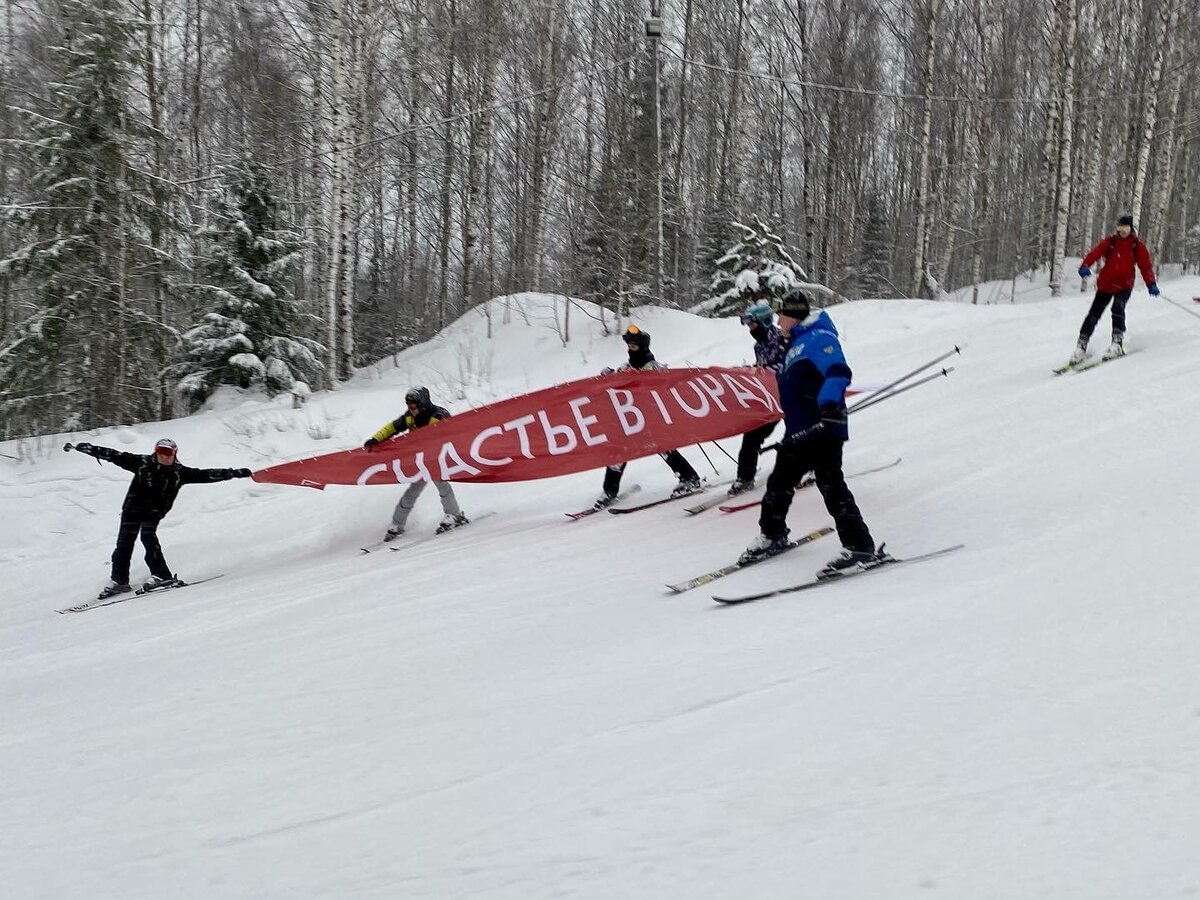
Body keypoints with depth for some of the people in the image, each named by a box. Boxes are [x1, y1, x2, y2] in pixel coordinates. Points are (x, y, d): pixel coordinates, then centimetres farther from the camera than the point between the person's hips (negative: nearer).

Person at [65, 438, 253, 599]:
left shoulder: (179, 472, 3)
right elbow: (114, 456, 0)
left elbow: (205, 475, 1)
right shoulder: (142, 463, 2)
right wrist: (83, 448, -3)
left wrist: (234, 473, -4)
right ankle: (119, 580, 7)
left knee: (148, 536, -22)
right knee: (124, 542, -3)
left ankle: (161, 575, -20)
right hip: (133, 507, 1)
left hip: (154, 511, -1)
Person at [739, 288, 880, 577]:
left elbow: (838, 372, -27)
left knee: (831, 487, -12)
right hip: (799, 432, 10)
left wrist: (830, 404, -43)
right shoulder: (798, 342, 20)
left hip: (822, 431, -10)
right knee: (779, 483, 17)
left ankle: (860, 547, -8)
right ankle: (772, 536, 34)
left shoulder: (818, 338, -12)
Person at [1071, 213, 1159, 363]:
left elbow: (1145, 265, -4)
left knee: (1118, 308, -27)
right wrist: (1086, 266, -32)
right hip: (1105, 284, 2)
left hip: (1124, 285, -2)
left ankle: (1117, 343, -25)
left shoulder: (1137, 245, 1)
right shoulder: (1109, 241, 1)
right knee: (1094, 314, 0)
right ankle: (1081, 347, 6)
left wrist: (1151, 284, -17)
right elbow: (1095, 252, -13)